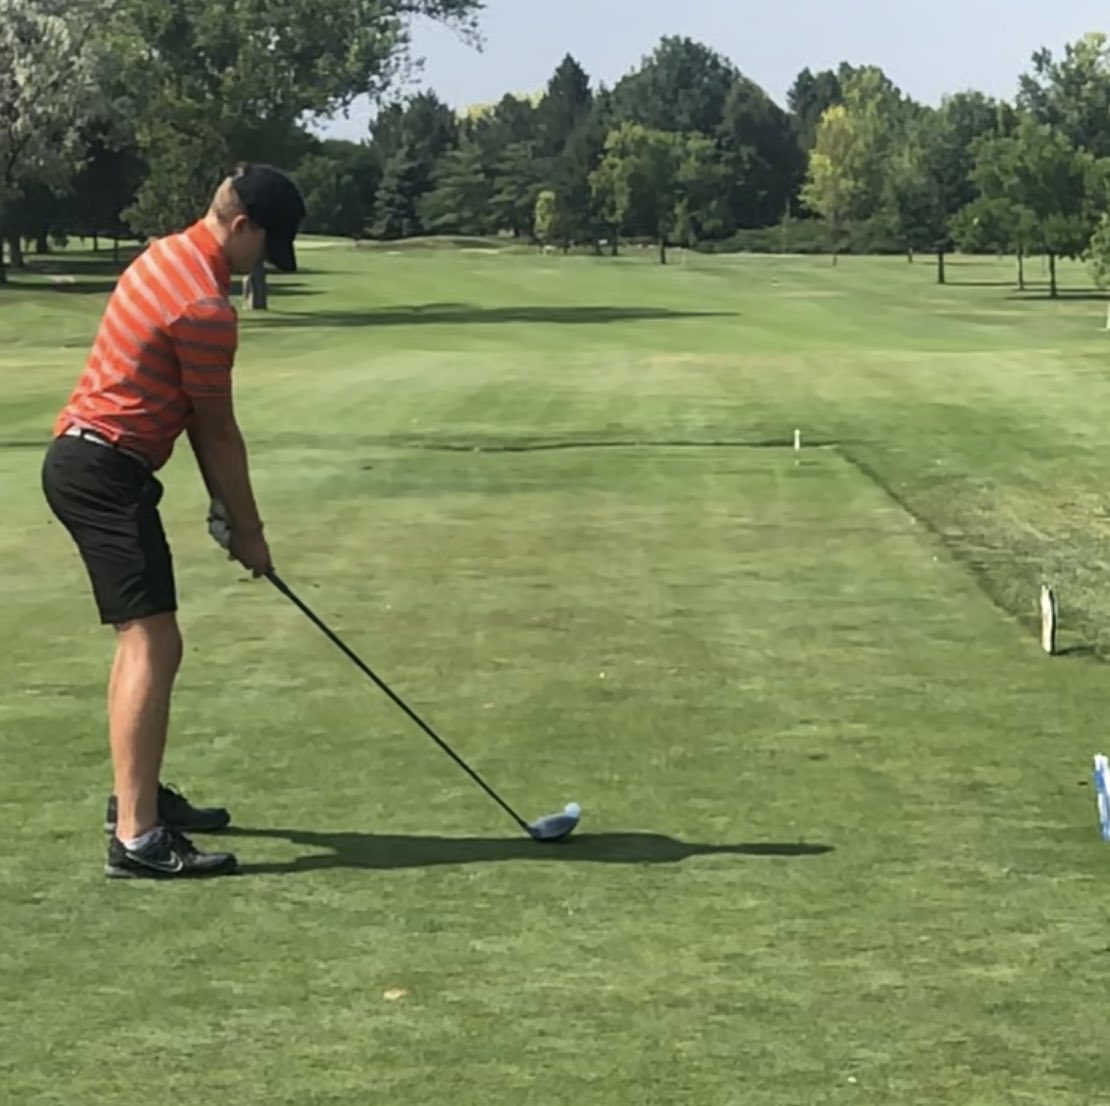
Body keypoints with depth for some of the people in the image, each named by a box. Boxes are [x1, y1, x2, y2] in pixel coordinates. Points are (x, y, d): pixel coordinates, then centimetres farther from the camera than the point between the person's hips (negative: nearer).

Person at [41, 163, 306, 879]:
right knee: (152, 644, -14)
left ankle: (138, 793, 30)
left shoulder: (168, 257, 13)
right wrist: (249, 530, 2)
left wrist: (223, 506, 13)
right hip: (108, 473, -11)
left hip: (82, 458, 11)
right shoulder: (206, 307, -18)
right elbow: (218, 431, -9)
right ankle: (137, 838, -18)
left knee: (144, 640, 20)